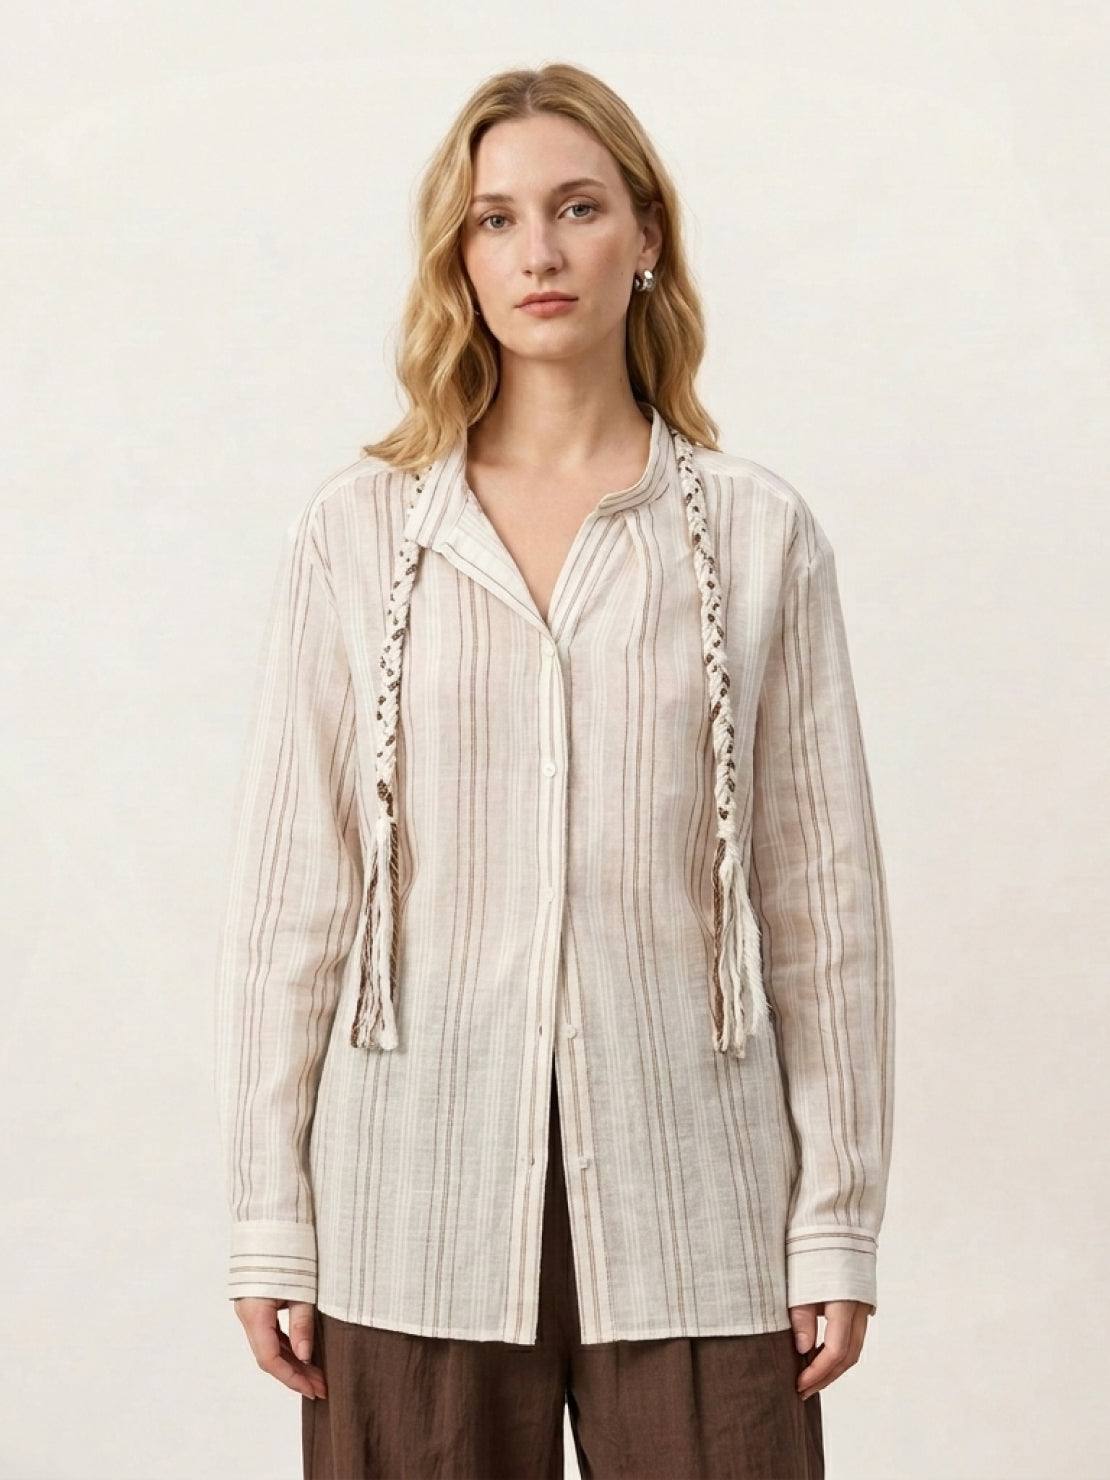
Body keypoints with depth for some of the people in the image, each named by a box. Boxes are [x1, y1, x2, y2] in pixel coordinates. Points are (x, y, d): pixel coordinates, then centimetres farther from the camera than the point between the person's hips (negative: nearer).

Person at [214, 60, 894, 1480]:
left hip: (688, 1209, 0)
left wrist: (839, 1222, 2)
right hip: (419, 1205, 0)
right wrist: (270, 1223, 1)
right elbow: (286, 894, 4)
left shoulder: (758, 533, 4)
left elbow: (825, 895, 4)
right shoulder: (353, 533, 4)